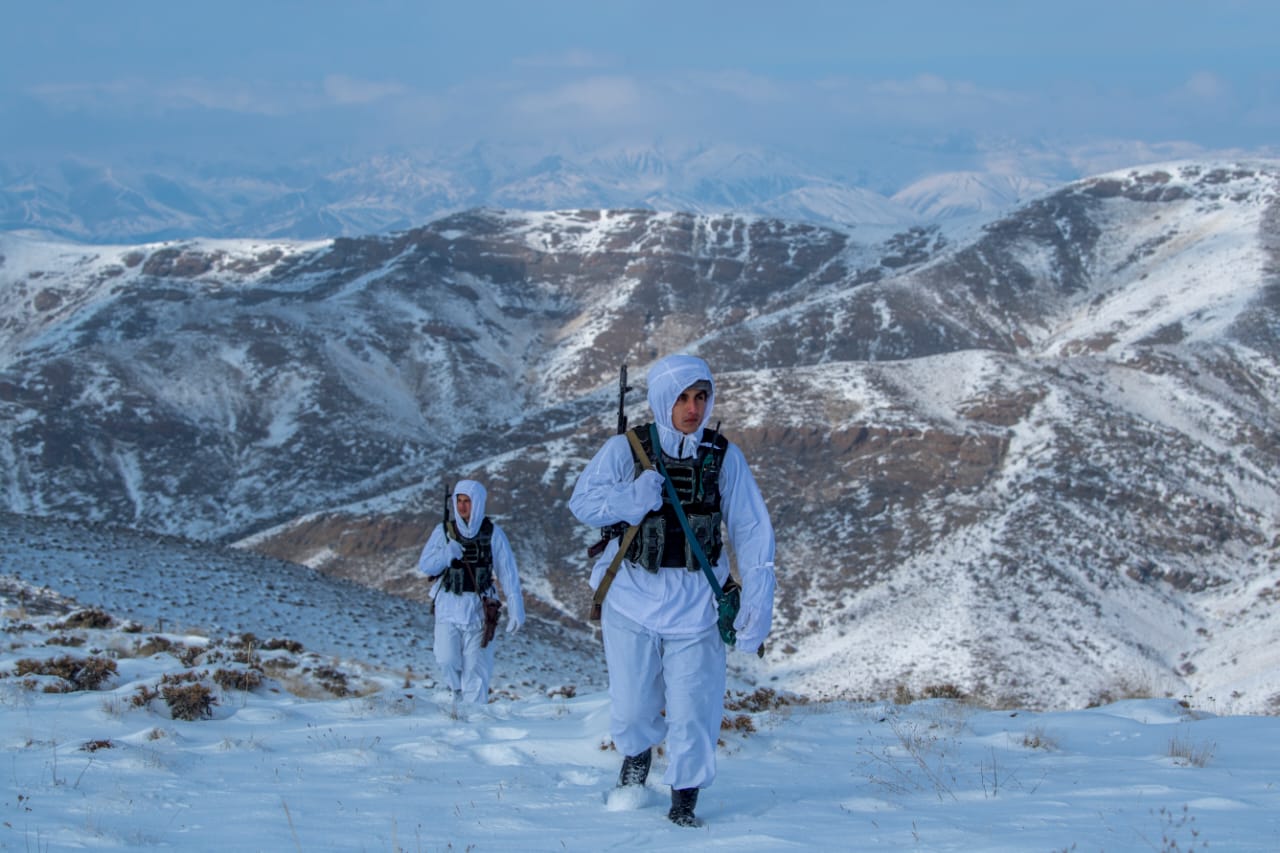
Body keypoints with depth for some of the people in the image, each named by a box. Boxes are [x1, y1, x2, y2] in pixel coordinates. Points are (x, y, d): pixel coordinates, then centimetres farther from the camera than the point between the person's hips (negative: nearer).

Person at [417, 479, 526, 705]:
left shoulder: (492, 533, 1)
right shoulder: (444, 531, 4)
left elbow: (508, 572, 2)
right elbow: (424, 566, 3)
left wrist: (515, 608, -3)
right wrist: (447, 554, -16)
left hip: (478, 609, -1)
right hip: (448, 607, 1)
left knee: (476, 666, -4)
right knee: (447, 660, -8)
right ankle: (459, 693, 22)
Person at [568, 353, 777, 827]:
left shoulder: (725, 457, -4)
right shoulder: (626, 449, -5)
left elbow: (752, 532, -3)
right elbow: (582, 500, -7)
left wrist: (757, 602, -9)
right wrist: (631, 500, -24)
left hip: (695, 604, 0)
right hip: (632, 597, 0)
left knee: (693, 710, -2)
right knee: (633, 707, 6)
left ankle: (684, 800, 17)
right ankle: (636, 752, 41)